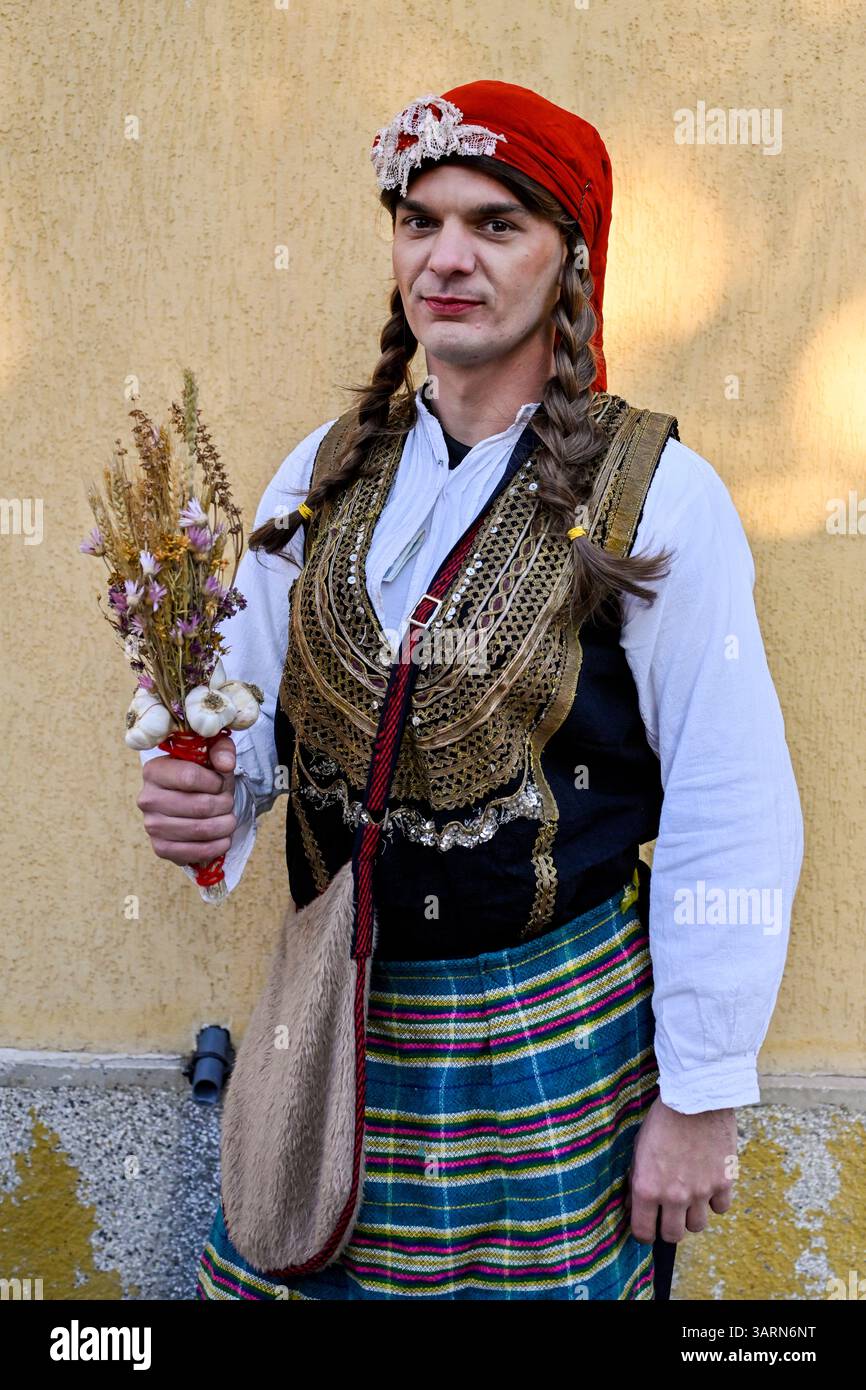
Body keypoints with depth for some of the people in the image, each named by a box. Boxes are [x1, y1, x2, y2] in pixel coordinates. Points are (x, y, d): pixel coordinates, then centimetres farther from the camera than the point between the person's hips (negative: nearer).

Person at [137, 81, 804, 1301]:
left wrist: (701, 1100, -9)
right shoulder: (324, 475, 2)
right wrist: (201, 795, -13)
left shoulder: (656, 493, -11)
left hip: (556, 1040, -3)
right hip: (338, 1020, 4)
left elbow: (734, 823, -11)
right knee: (293, 1277, 16)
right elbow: (254, 706, 10)